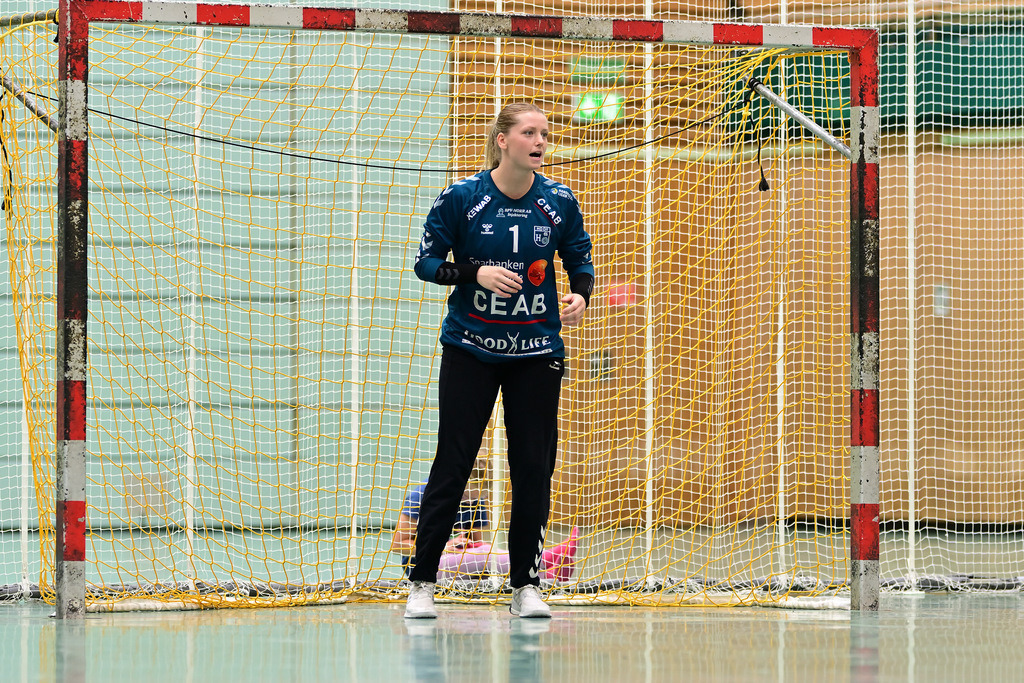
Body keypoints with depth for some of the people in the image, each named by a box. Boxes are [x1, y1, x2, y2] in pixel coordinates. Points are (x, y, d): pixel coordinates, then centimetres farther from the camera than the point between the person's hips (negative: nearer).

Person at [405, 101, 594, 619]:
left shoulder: (559, 202, -2)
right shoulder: (460, 198, -8)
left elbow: (580, 260, 9)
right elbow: (426, 262, -4)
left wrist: (581, 294, -13)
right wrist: (476, 273, -20)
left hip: (536, 350, 2)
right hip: (470, 347, -2)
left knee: (534, 466, 1)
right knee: (452, 464, -3)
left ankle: (525, 586, 12)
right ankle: (422, 582, 6)